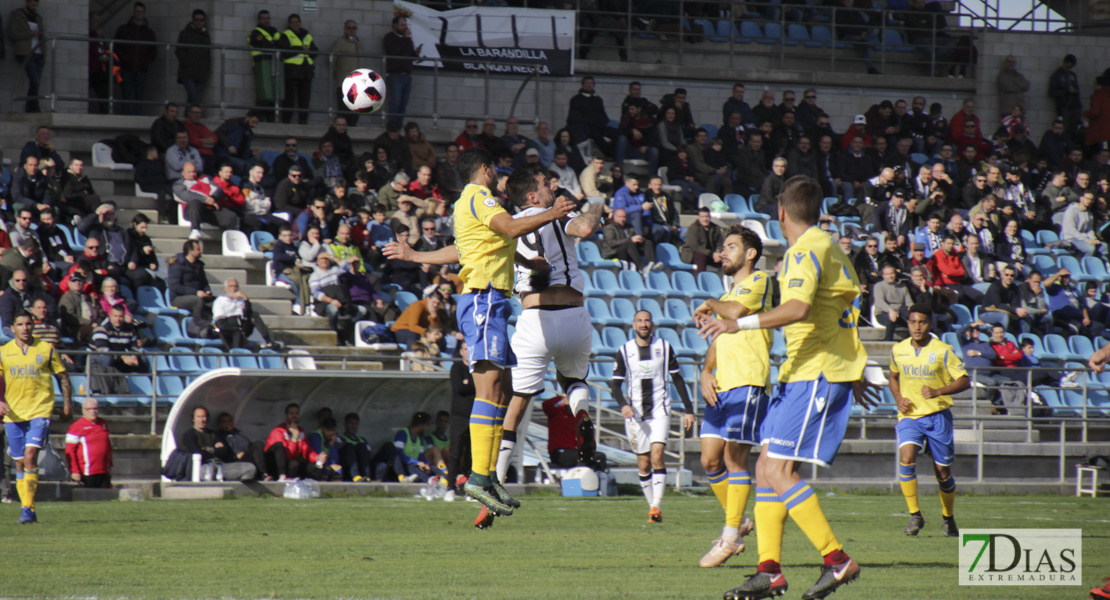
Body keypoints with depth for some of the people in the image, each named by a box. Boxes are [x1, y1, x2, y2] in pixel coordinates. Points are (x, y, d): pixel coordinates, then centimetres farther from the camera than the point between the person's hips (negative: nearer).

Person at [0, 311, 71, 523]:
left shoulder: (46, 349, 4)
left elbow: (62, 376, 11)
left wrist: (67, 403, 5)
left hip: (39, 411, -3)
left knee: (30, 456, -17)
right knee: (20, 463, 7)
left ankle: (28, 509, -20)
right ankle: (26, 507, 17)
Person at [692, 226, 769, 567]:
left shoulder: (758, 282, -1)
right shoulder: (729, 295, 27)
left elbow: (736, 312, -20)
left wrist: (710, 305, 0)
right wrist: (706, 373, 9)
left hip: (748, 383, -9)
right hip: (722, 386, 9)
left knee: (734, 459, -12)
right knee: (710, 460, 5)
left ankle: (729, 538, -11)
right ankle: (737, 523, 19)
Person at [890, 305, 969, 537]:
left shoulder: (943, 351, -6)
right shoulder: (898, 350, 4)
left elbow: (964, 380, -6)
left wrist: (938, 391, -21)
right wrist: (899, 398, 4)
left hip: (937, 415, -2)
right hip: (909, 415, 2)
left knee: (943, 471, 6)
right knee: (906, 459, -24)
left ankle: (948, 517, 29)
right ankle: (915, 515, -16)